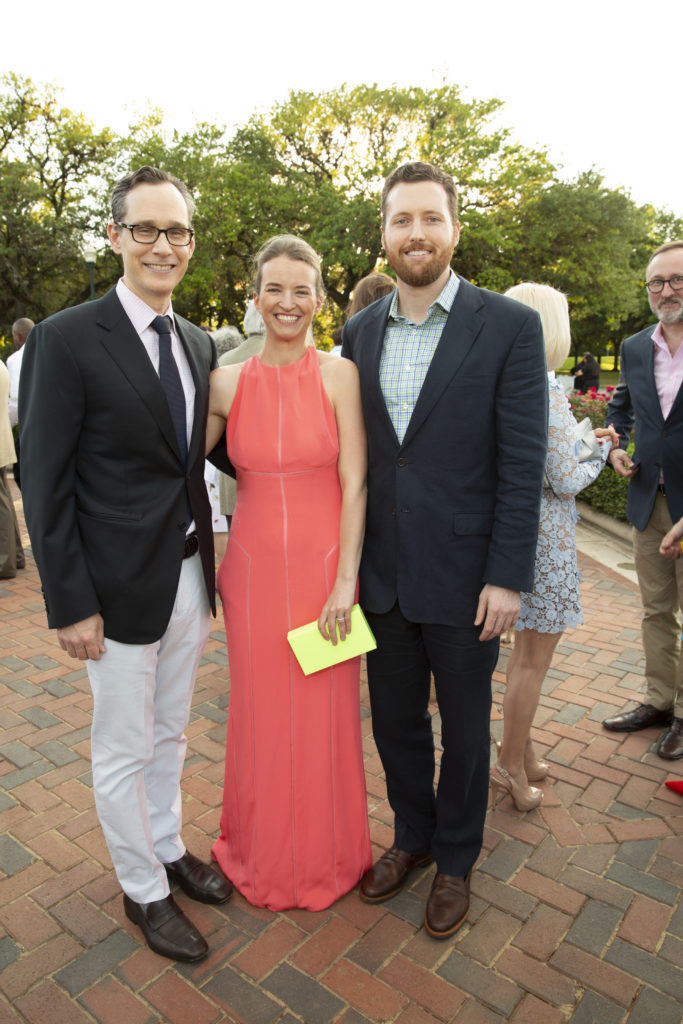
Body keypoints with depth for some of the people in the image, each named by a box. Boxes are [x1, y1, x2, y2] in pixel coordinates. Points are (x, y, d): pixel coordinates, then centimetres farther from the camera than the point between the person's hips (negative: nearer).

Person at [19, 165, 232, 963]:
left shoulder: (199, 345, 7)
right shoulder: (66, 338, -11)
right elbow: (45, 485, -12)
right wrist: (70, 605, -14)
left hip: (190, 578, 6)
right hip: (121, 588, -5)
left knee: (169, 735, 23)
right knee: (122, 751, 13)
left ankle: (168, 849, 46)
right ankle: (143, 889, 36)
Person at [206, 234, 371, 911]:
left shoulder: (339, 375, -5)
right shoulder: (227, 383, 1)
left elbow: (354, 485, -8)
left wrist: (346, 581, -11)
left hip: (325, 566, -2)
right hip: (253, 568, 2)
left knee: (324, 715, 12)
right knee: (261, 713, 15)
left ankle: (326, 855, 38)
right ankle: (264, 852, 40)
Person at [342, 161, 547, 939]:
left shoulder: (509, 327, -8)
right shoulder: (360, 331, 6)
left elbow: (523, 462, -10)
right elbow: (354, 454, 8)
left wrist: (507, 577, -12)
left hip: (463, 574, -3)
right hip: (383, 572, 4)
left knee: (464, 727, 15)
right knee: (394, 718, 18)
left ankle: (456, 858, 40)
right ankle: (411, 835, 44)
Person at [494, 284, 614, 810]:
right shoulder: (546, 390, -19)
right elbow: (566, 481, -17)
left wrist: (582, 441, 13)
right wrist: (600, 451, 1)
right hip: (545, 534, -8)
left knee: (527, 648, 21)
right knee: (534, 657, 6)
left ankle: (522, 752, 36)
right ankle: (511, 765, 21)